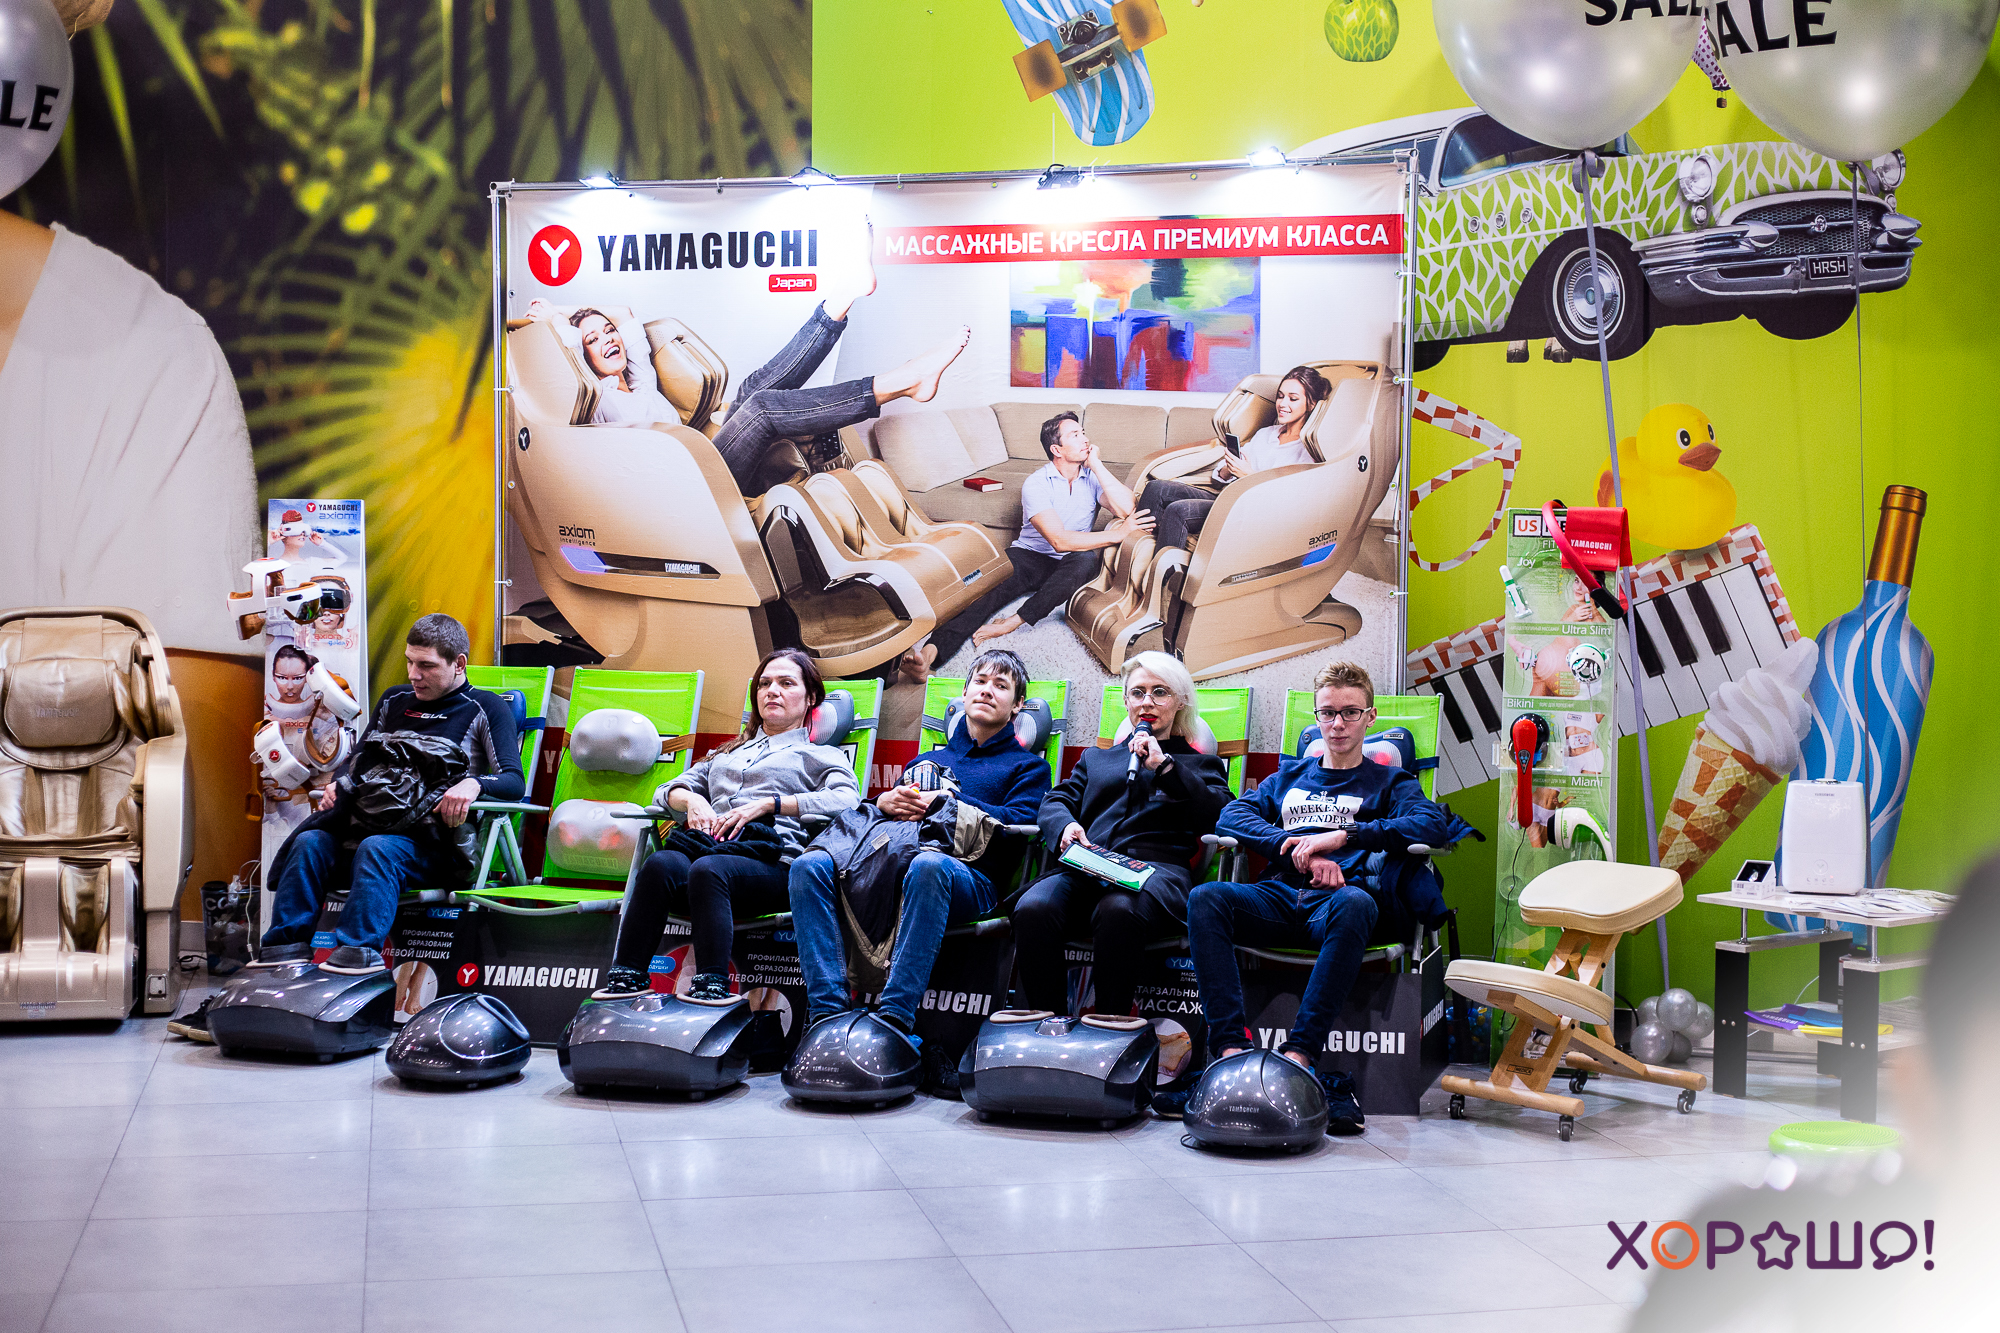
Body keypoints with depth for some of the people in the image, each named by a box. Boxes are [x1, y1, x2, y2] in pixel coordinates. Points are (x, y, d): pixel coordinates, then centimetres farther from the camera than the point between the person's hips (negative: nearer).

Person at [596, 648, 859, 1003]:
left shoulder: (822, 756, 23)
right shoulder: (728, 753, 39)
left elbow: (846, 800, 0)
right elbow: (666, 791, 33)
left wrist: (767, 804, -7)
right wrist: (691, 799, 7)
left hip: (772, 862, -4)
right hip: (710, 845, 4)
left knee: (708, 869, -38)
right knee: (662, 864, -32)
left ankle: (712, 984, -45)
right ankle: (626, 976, -36)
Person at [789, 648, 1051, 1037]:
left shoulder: (1027, 766, 23)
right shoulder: (926, 760, 36)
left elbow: (1018, 823, 2)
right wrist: (885, 802, 4)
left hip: (970, 876, -4)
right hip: (890, 863, 5)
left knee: (929, 864, -42)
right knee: (809, 865, -24)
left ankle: (895, 1015, -46)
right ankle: (827, 1010, -33)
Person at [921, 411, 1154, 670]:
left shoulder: (1094, 476, 3)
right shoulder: (1036, 484, -10)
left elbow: (1127, 509, -18)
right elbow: (1059, 540, -23)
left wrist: (1096, 464, -15)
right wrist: (1117, 534, -28)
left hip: (1068, 566, 3)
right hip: (1030, 557, -3)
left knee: (1086, 559, -36)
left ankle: (1012, 623, -36)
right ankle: (934, 651, -57)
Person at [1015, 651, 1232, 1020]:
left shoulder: (1200, 764, 27)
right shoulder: (1095, 759, 37)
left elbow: (1217, 815, 6)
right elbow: (1054, 802, 22)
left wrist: (1164, 765, 0)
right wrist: (1065, 825, -3)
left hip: (1154, 868, -3)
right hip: (1087, 867, 3)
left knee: (1116, 911, -42)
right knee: (1032, 909, -33)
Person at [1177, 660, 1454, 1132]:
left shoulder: (1390, 782, 23)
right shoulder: (1290, 776, 30)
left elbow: (1434, 824, 0)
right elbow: (1233, 814, 13)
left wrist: (1344, 835, -10)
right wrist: (1296, 849, -6)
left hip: (1338, 898, -3)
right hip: (1282, 896, 3)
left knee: (1354, 904, -41)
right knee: (1205, 899, -30)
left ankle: (1298, 1054, -47)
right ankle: (1231, 1046, -40)